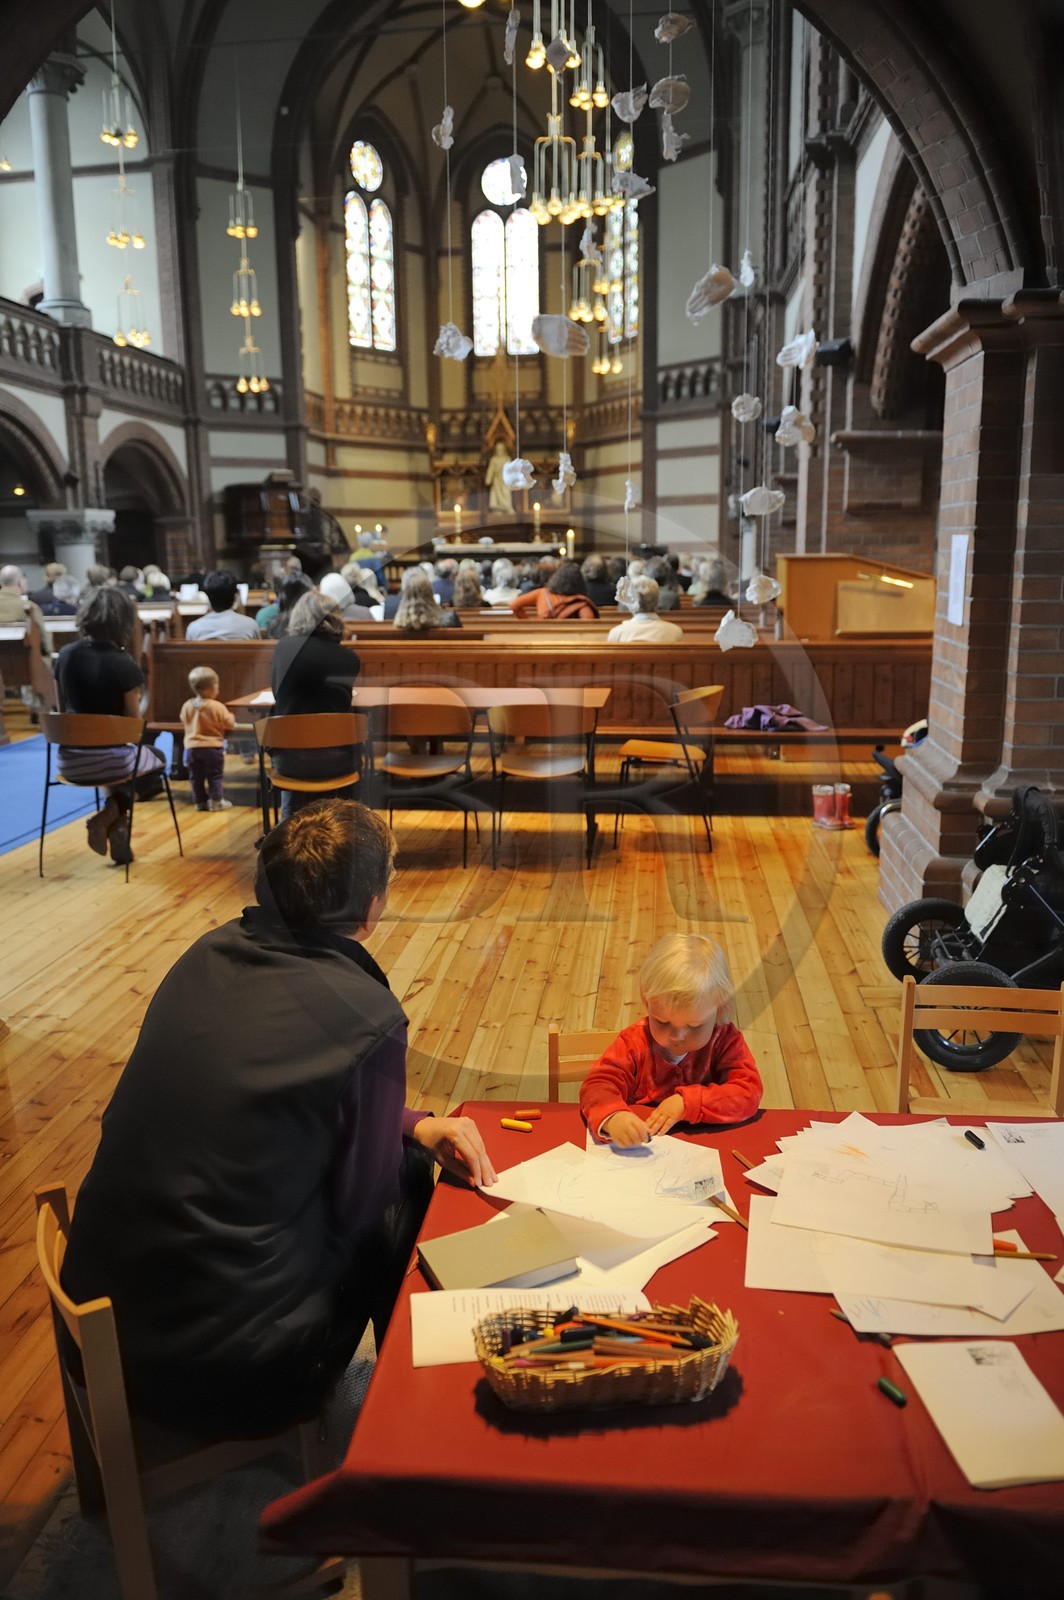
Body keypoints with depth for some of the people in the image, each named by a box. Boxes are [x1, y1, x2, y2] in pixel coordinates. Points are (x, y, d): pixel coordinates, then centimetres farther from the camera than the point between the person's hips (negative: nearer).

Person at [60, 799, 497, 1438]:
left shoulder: (210, 955, -1)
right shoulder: (369, 1018, -22)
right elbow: (359, 1199, -9)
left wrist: (411, 1125, 8)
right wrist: (414, 1139, 11)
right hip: (220, 1368, -6)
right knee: (410, 1183, 12)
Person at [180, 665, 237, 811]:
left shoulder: (187, 706, -2)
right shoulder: (217, 707, -16)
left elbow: (184, 723, 12)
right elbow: (229, 724, -8)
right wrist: (231, 716, 13)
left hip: (192, 747, 4)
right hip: (213, 747, -4)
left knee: (196, 777, 12)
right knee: (214, 775, 7)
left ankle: (200, 801, 17)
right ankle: (216, 801, 8)